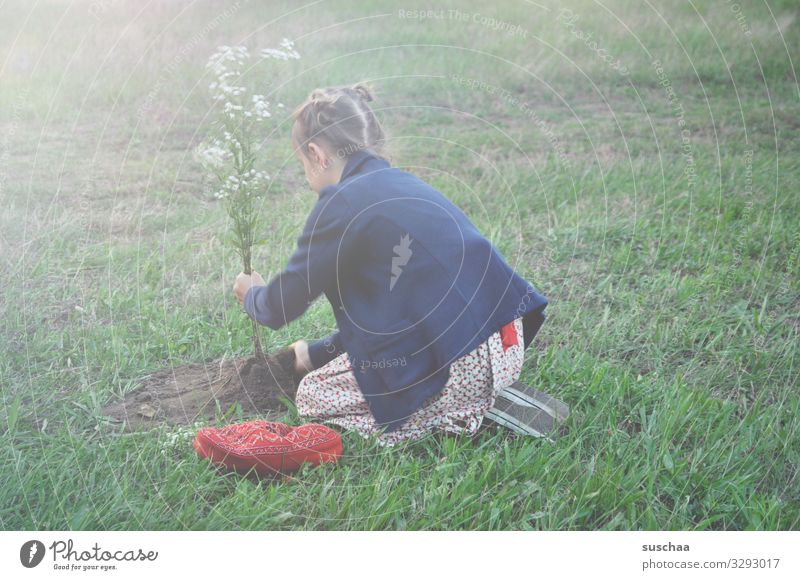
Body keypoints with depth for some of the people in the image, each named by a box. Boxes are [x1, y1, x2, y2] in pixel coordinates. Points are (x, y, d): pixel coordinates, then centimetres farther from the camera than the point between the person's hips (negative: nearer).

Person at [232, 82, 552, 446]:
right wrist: (318, 352, 30)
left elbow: (280, 309, 1)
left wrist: (252, 294, 25)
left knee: (312, 396, 9)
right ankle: (479, 397, 10)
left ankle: (462, 415, -2)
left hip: (459, 366, -9)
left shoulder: (342, 204, -9)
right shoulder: (403, 185, 17)